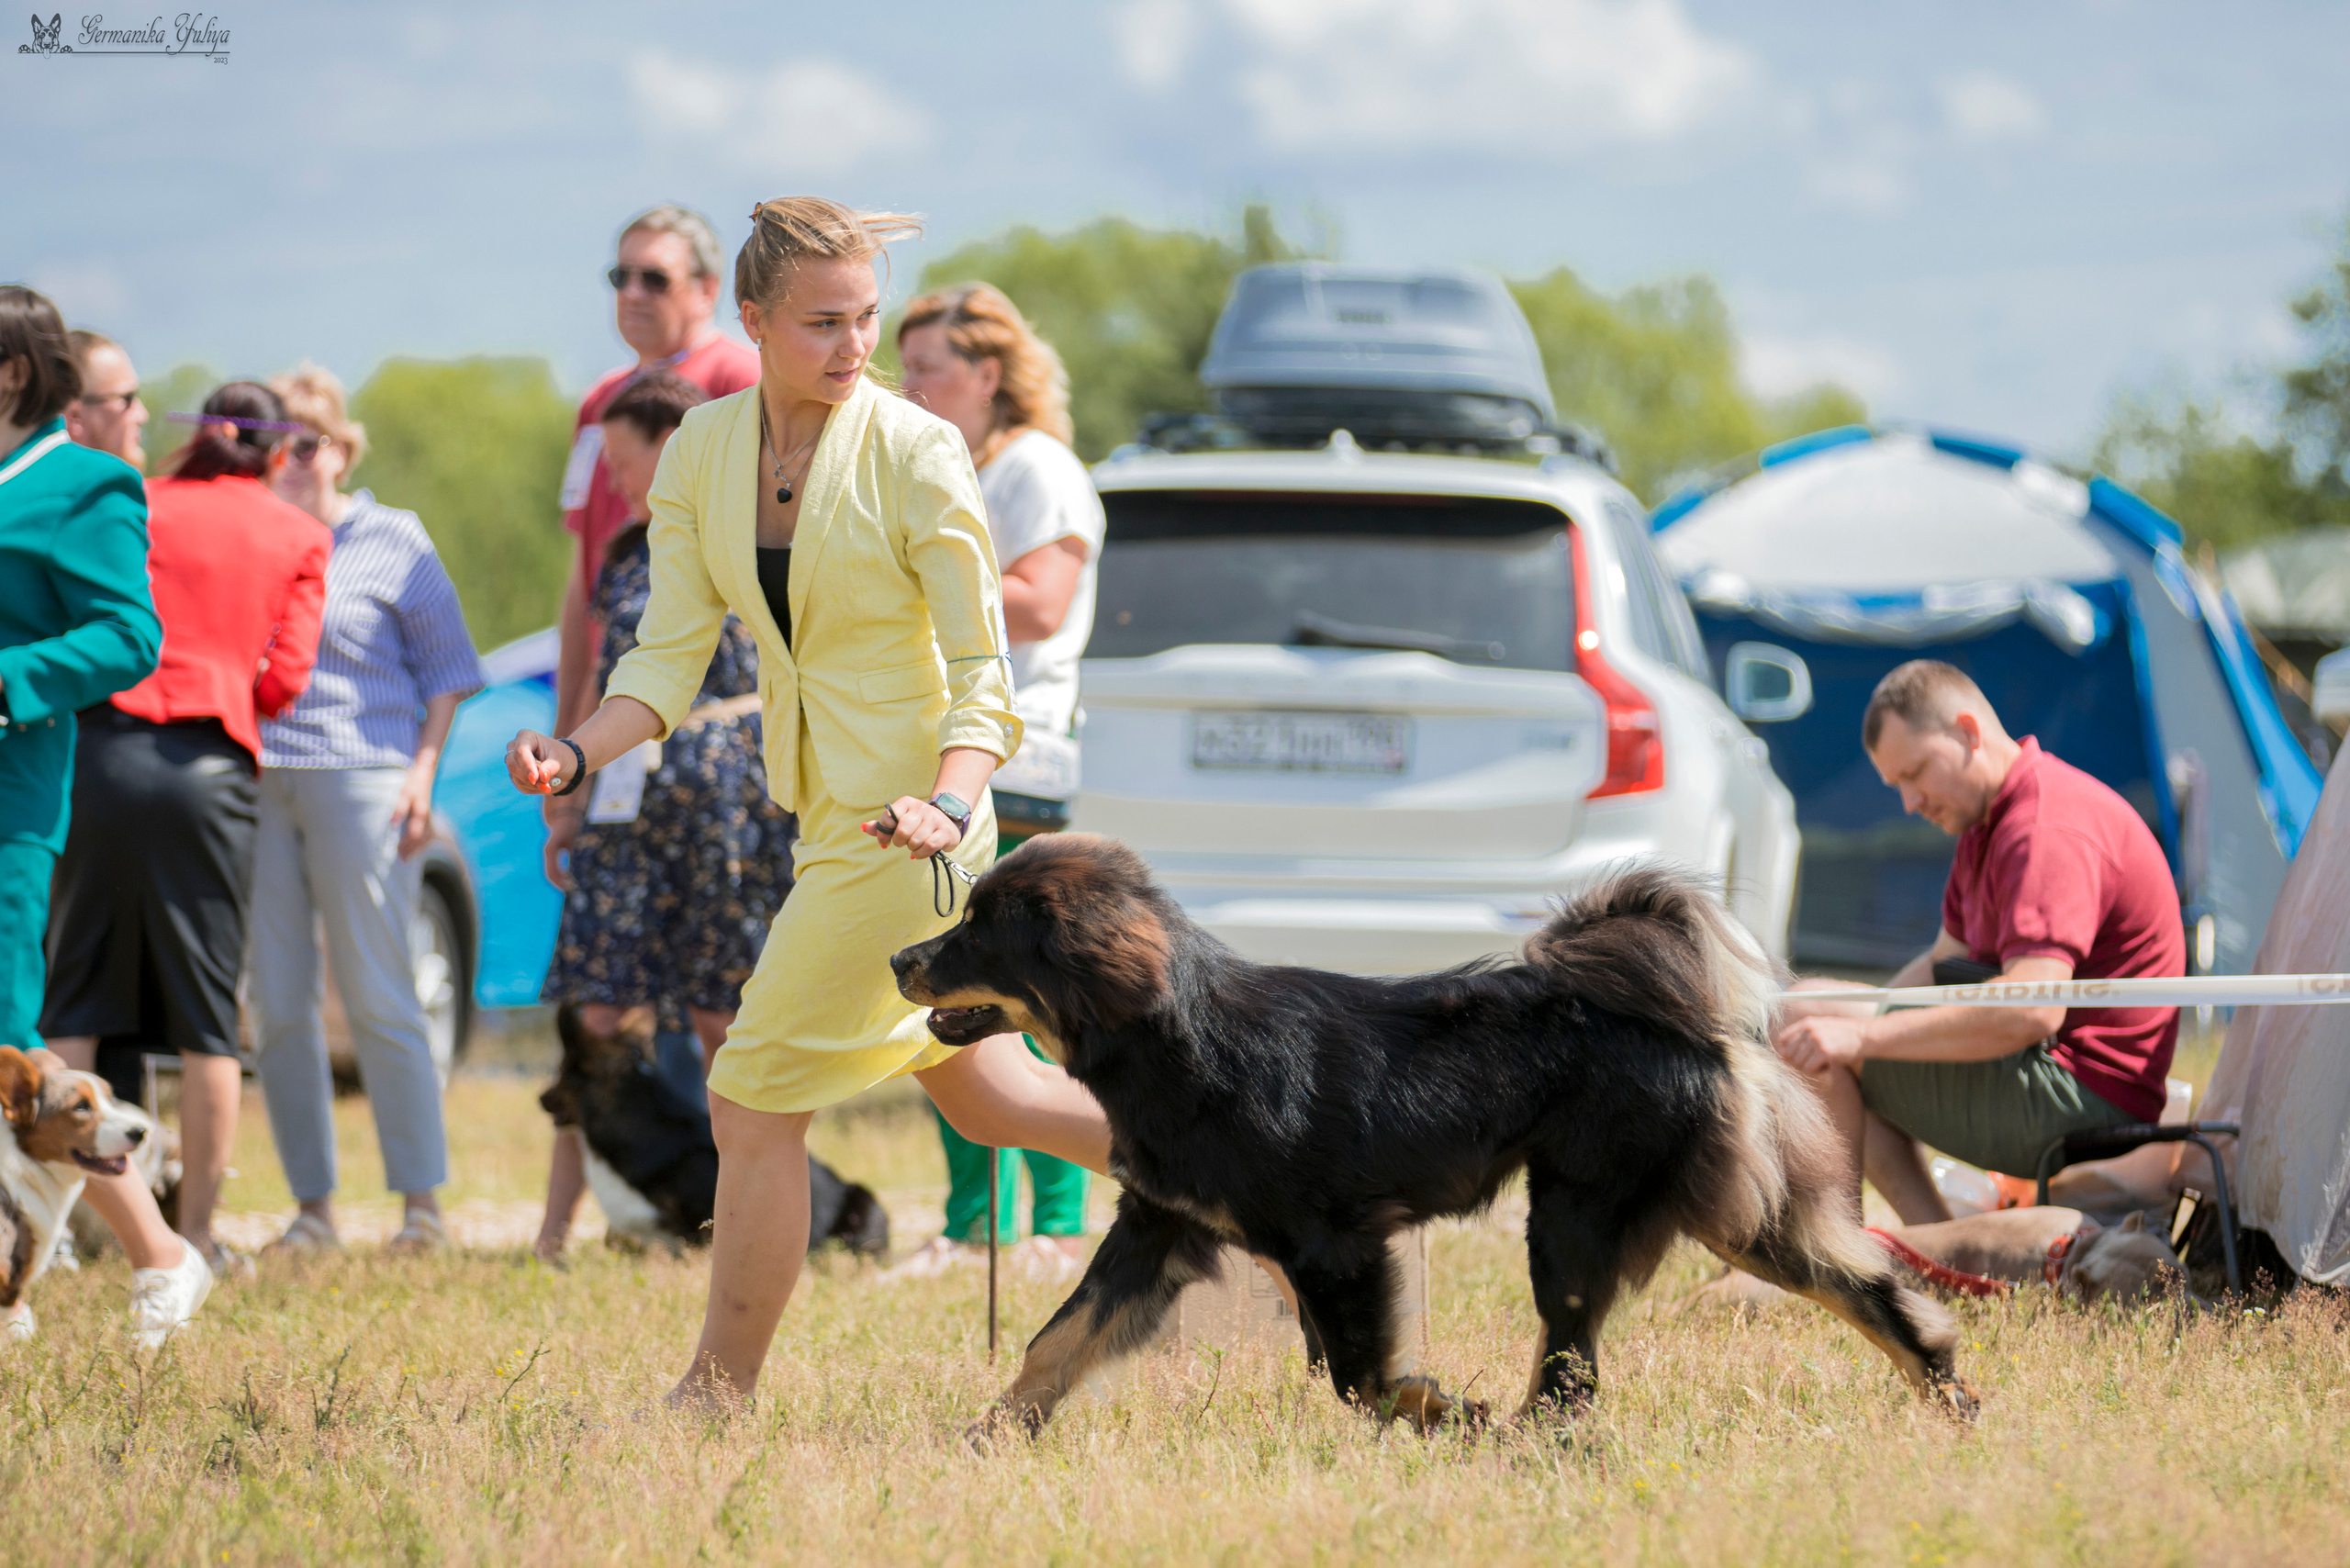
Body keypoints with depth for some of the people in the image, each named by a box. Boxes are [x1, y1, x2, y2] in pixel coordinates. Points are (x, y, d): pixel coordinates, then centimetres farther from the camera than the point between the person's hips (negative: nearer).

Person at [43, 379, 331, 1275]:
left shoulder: (140, 506, 12)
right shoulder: (299, 538, 10)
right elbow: (284, 680, 4)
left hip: (100, 753, 1)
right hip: (208, 766, -1)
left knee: (73, 1001, 7)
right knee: (205, 1013, 4)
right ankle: (194, 1235, 5)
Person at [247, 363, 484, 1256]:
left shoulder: (392, 540, 6)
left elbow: (446, 669, 5)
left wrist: (423, 771, -5)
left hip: (360, 776, -4)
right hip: (253, 779, 4)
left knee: (378, 998, -4)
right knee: (276, 1005, 2)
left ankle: (421, 1198, 1)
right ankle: (311, 1204, 8)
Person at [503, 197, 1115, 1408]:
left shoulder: (914, 453, -14)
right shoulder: (703, 448, 2)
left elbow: (981, 672, -14)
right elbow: (671, 654, 1)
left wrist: (950, 804, -32)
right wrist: (576, 752, -18)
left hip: (904, 818, -7)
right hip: (822, 809, 7)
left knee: (754, 1104, -4)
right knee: (982, 1094, 18)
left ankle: (717, 1396, 7)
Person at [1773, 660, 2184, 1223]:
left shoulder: (2049, 831, -20)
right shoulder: (1990, 820, 16)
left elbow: (2031, 1011, -31)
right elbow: (1941, 964, 24)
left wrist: (1864, 1035, -30)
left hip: (2075, 1101, -11)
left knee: (1800, 1019, -13)